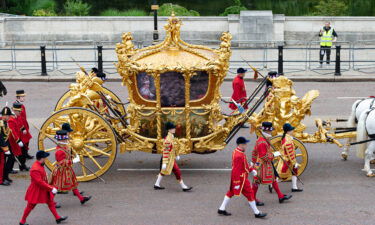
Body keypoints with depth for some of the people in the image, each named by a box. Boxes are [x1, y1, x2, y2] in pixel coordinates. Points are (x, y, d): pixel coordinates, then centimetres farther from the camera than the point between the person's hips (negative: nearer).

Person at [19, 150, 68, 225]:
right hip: (36, 191, -9)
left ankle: (58, 218, 21)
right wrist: (51, 188, -27)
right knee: (30, 206, 5)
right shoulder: (35, 169, -30)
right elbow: (40, 182, -31)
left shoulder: (40, 165, 1)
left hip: (44, 190, 9)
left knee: (51, 203, 13)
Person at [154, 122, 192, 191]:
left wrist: (177, 155, 29)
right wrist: (164, 163, -26)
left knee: (163, 171, 18)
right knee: (177, 172, -4)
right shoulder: (168, 140, -26)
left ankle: (156, 185, 27)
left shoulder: (171, 136, 5)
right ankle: (183, 187, 4)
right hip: (170, 159, -10)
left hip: (171, 157, 10)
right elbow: (165, 152, -26)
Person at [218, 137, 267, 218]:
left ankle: (221, 209, 25)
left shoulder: (237, 151, 4)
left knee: (231, 192, 18)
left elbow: (245, 163, 18)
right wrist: (237, 183, -25)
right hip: (241, 178, -10)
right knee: (250, 194, 0)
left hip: (235, 177, 10)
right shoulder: (239, 156, -28)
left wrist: (251, 170, 15)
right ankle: (257, 213, 10)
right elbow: (236, 170, -27)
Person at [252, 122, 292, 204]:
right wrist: (274, 155, -18)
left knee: (274, 178, 13)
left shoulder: (265, 139, 9)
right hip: (262, 165, -10)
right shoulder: (262, 142, -24)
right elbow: (264, 156, -26)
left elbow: (255, 152, 16)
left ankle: (281, 197, 19)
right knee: (257, 182, 2)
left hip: (269, 164, 10)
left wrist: (253, 162, 22)